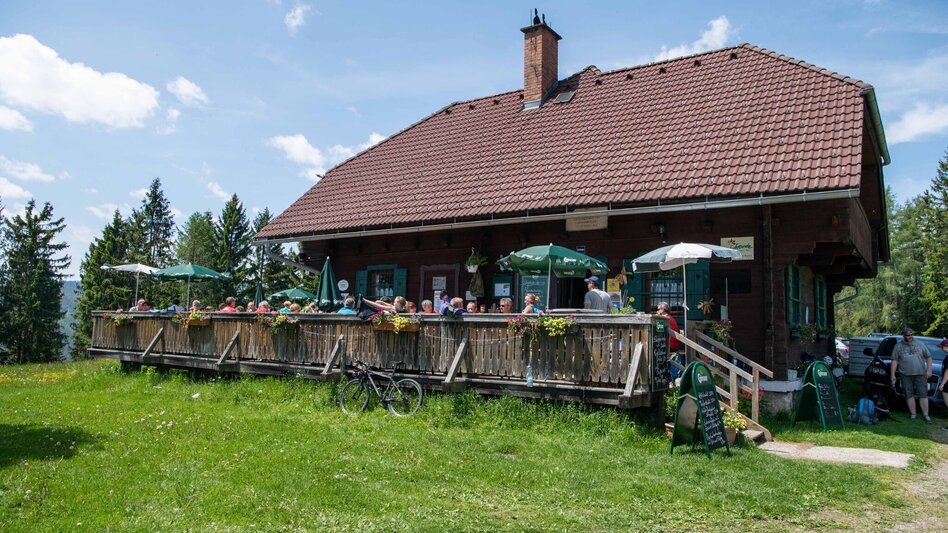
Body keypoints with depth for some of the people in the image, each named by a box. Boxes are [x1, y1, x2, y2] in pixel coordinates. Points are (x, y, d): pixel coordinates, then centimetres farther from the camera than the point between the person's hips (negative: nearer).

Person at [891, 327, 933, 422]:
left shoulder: (920, 345, 10)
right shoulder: (898, 346, 6)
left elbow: (928, 357, 12)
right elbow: (894, 361, 4)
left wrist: (929, 370, 0)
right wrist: (892, 374, -2)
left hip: (920, 374, 0)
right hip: (906, 375, 0)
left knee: (923, 394, -2)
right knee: (909, 395, 1)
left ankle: (926, 415, 2)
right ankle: (913, 414, 7)